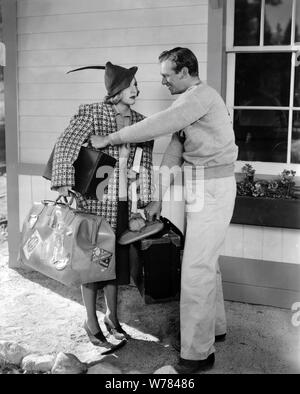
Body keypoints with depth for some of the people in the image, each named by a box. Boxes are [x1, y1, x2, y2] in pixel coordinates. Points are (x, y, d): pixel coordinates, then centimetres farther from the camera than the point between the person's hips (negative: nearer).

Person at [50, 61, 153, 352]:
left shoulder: (139, 121, 6)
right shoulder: (91, 113, -9)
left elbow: (145, 164, 9)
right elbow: (65, 146, -16)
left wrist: (145, 199, 8)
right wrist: (64, 184, -26)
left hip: (122, 202, 5)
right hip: (94, 198, -5)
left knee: (117, 257, 13)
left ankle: (112, 316, 31)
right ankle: (91, 322, 21)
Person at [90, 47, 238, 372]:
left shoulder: (202, 95, -15)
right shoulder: (190, 102, 15)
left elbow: (158, 125, -23)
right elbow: (173, 153, 13)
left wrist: (109, 139, -13)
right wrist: (158, 198, 11)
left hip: (212, 189, -10)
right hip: (202, 187, 10)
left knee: (196, 269, -7)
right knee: (206, 261, 19)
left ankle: (197, 352, 2)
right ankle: (214, 326, 36)